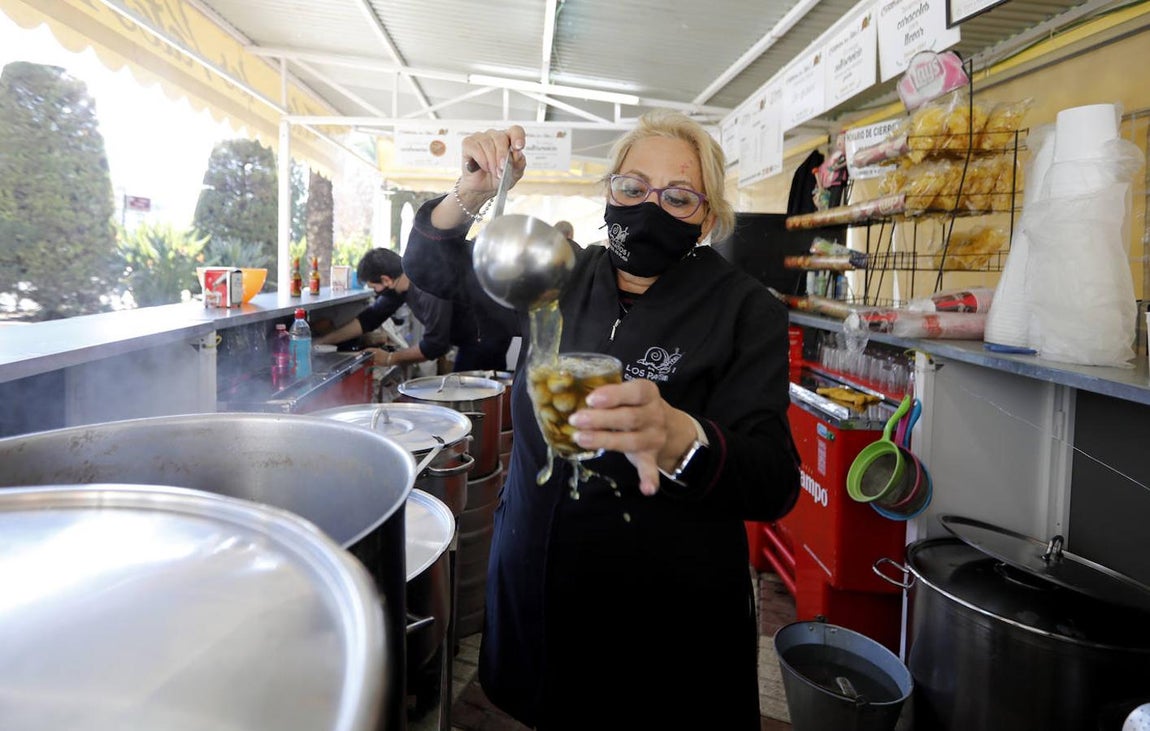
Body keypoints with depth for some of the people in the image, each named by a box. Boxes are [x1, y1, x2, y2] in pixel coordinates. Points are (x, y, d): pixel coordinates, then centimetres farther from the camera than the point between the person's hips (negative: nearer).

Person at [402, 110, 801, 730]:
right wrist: (472, 193, -14)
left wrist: (681, 442, -45)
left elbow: (775, 482, -22)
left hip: (668, 616, -3)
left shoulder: (745, 309, -13)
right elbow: (432, 266, 7)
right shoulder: (563, 277, 0)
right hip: (534, 584, 4)